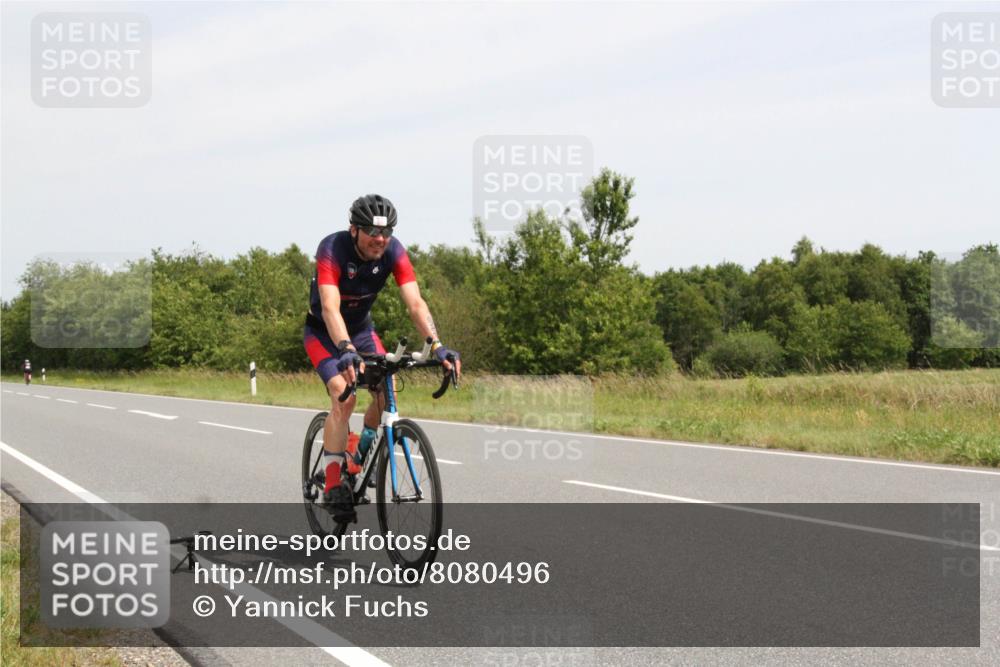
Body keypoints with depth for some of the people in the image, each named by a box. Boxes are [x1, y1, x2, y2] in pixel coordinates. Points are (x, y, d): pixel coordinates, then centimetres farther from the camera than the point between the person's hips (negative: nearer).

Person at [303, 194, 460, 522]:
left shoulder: (393, 251, -21)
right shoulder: (332, 248, -32)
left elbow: (415, 302, -28)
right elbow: (330, 308, -44)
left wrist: (437, 345, -43)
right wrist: (346, 350, -59)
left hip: (361, 328, 4)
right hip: (323, 332, -4)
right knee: (344, 394, -25)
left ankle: (358, 456, 9)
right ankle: (333, 484, -17)